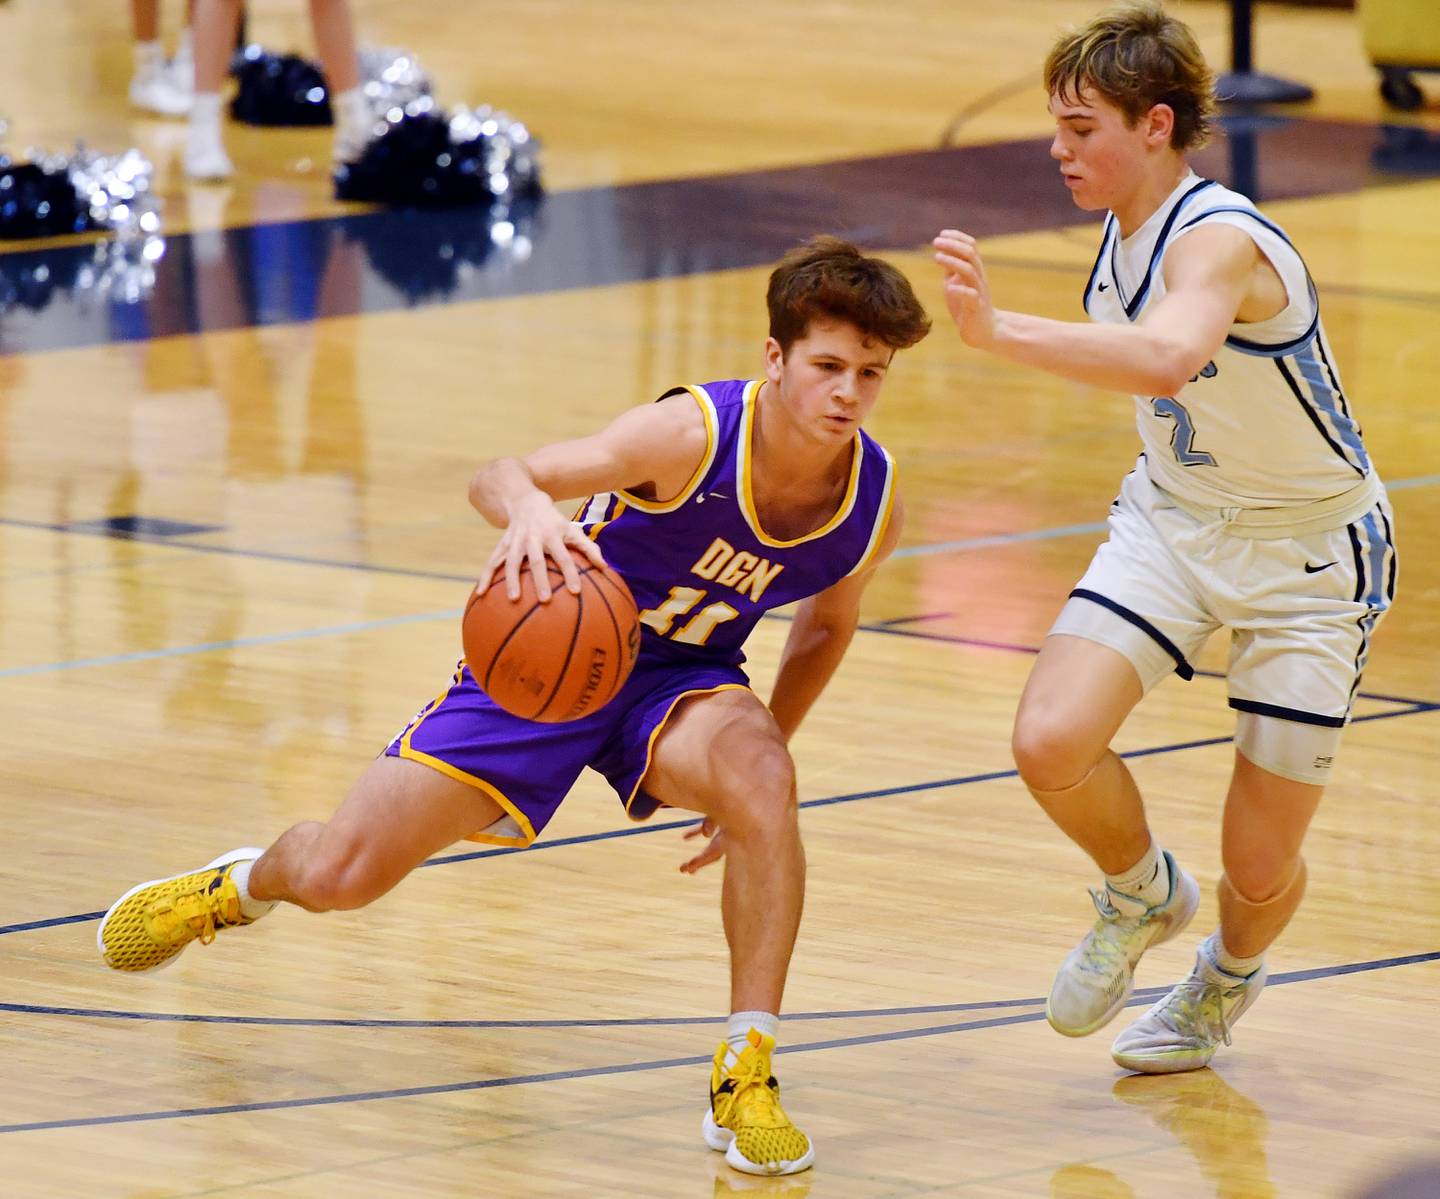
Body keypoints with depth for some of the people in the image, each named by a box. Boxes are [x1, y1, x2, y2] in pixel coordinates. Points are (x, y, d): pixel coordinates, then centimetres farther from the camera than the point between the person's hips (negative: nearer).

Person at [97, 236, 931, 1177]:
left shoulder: (876, 504, -15)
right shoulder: (695, 434, -30)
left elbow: (827, 624, 8)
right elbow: (498, 478, -36)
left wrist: (752, 776, 7)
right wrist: (528, 508, -60)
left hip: (679, 682, 2)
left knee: (760, 778, -36)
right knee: (337, 876, -1)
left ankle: (747, 1077, -24)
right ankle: (245, 885, 40)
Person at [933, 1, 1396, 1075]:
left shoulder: (1218, 242, -30)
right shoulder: (1125, 229, -4)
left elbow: (1164, 358, -54)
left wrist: (997, 330, -63)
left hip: (1308, 549, -6)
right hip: (1172, 516, 6)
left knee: (1261, 870, -1)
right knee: (1051, 743, -19)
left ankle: (1229, 976, 37)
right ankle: (1145, 898, 12)